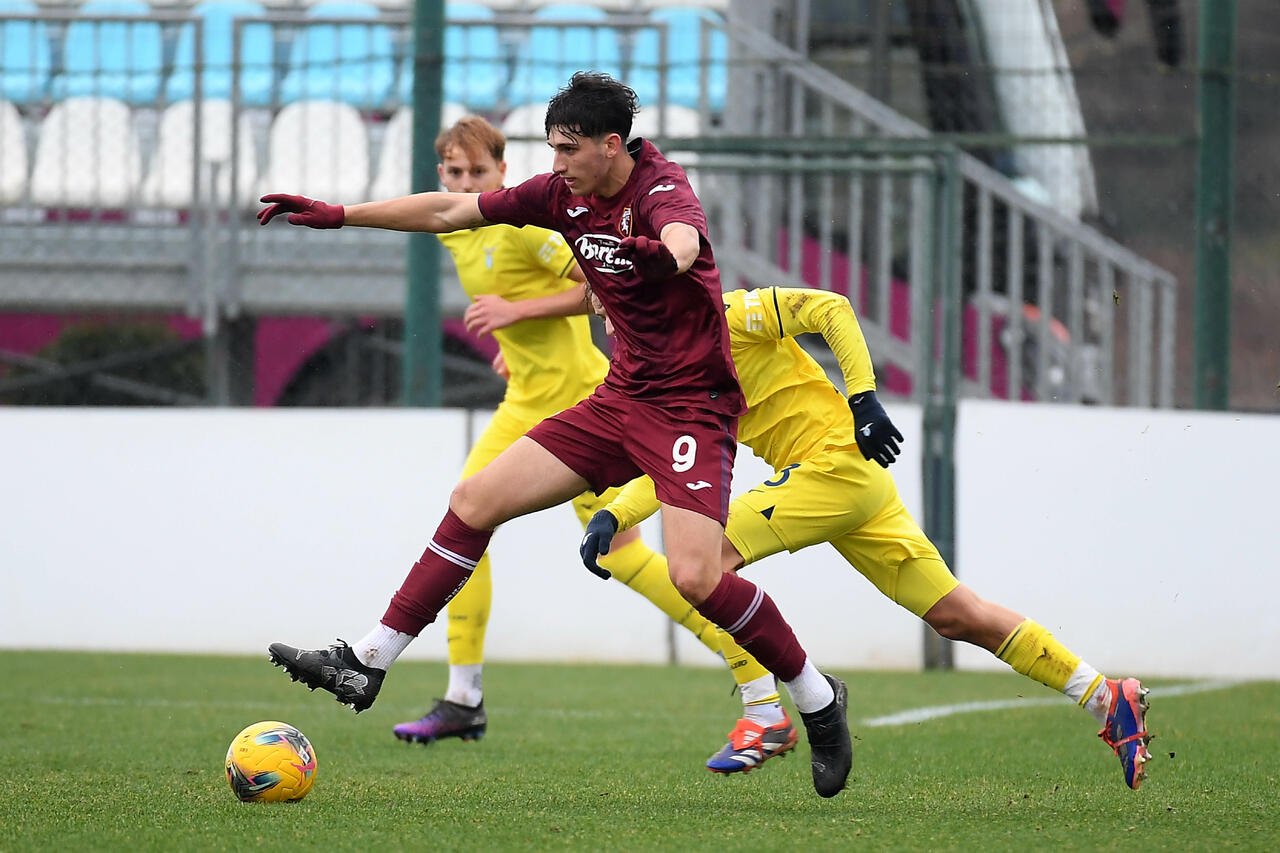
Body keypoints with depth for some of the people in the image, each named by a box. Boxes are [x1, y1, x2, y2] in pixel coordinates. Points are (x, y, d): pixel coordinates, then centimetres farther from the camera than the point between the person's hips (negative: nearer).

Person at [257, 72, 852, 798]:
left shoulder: (662, 190, -19)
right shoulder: (566, 195, 3)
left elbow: (685, 239, -44)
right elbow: (450, 212, 10)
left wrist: (662, 254, -68)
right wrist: (338, 215, 10)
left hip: (691, 405, -8)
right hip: (621, 401, 8)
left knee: (696, 576, -23)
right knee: (475, 502, 1)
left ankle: (818, 699, -3)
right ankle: (368, 665, 7)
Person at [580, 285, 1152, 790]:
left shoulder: (729, 316, -7)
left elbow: (832, 310, -15)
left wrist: (863, 397, -21)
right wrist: (610, 517, 0)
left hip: (838, 460, -9)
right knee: (956, 617, 7)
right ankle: (1108, 701, 8)